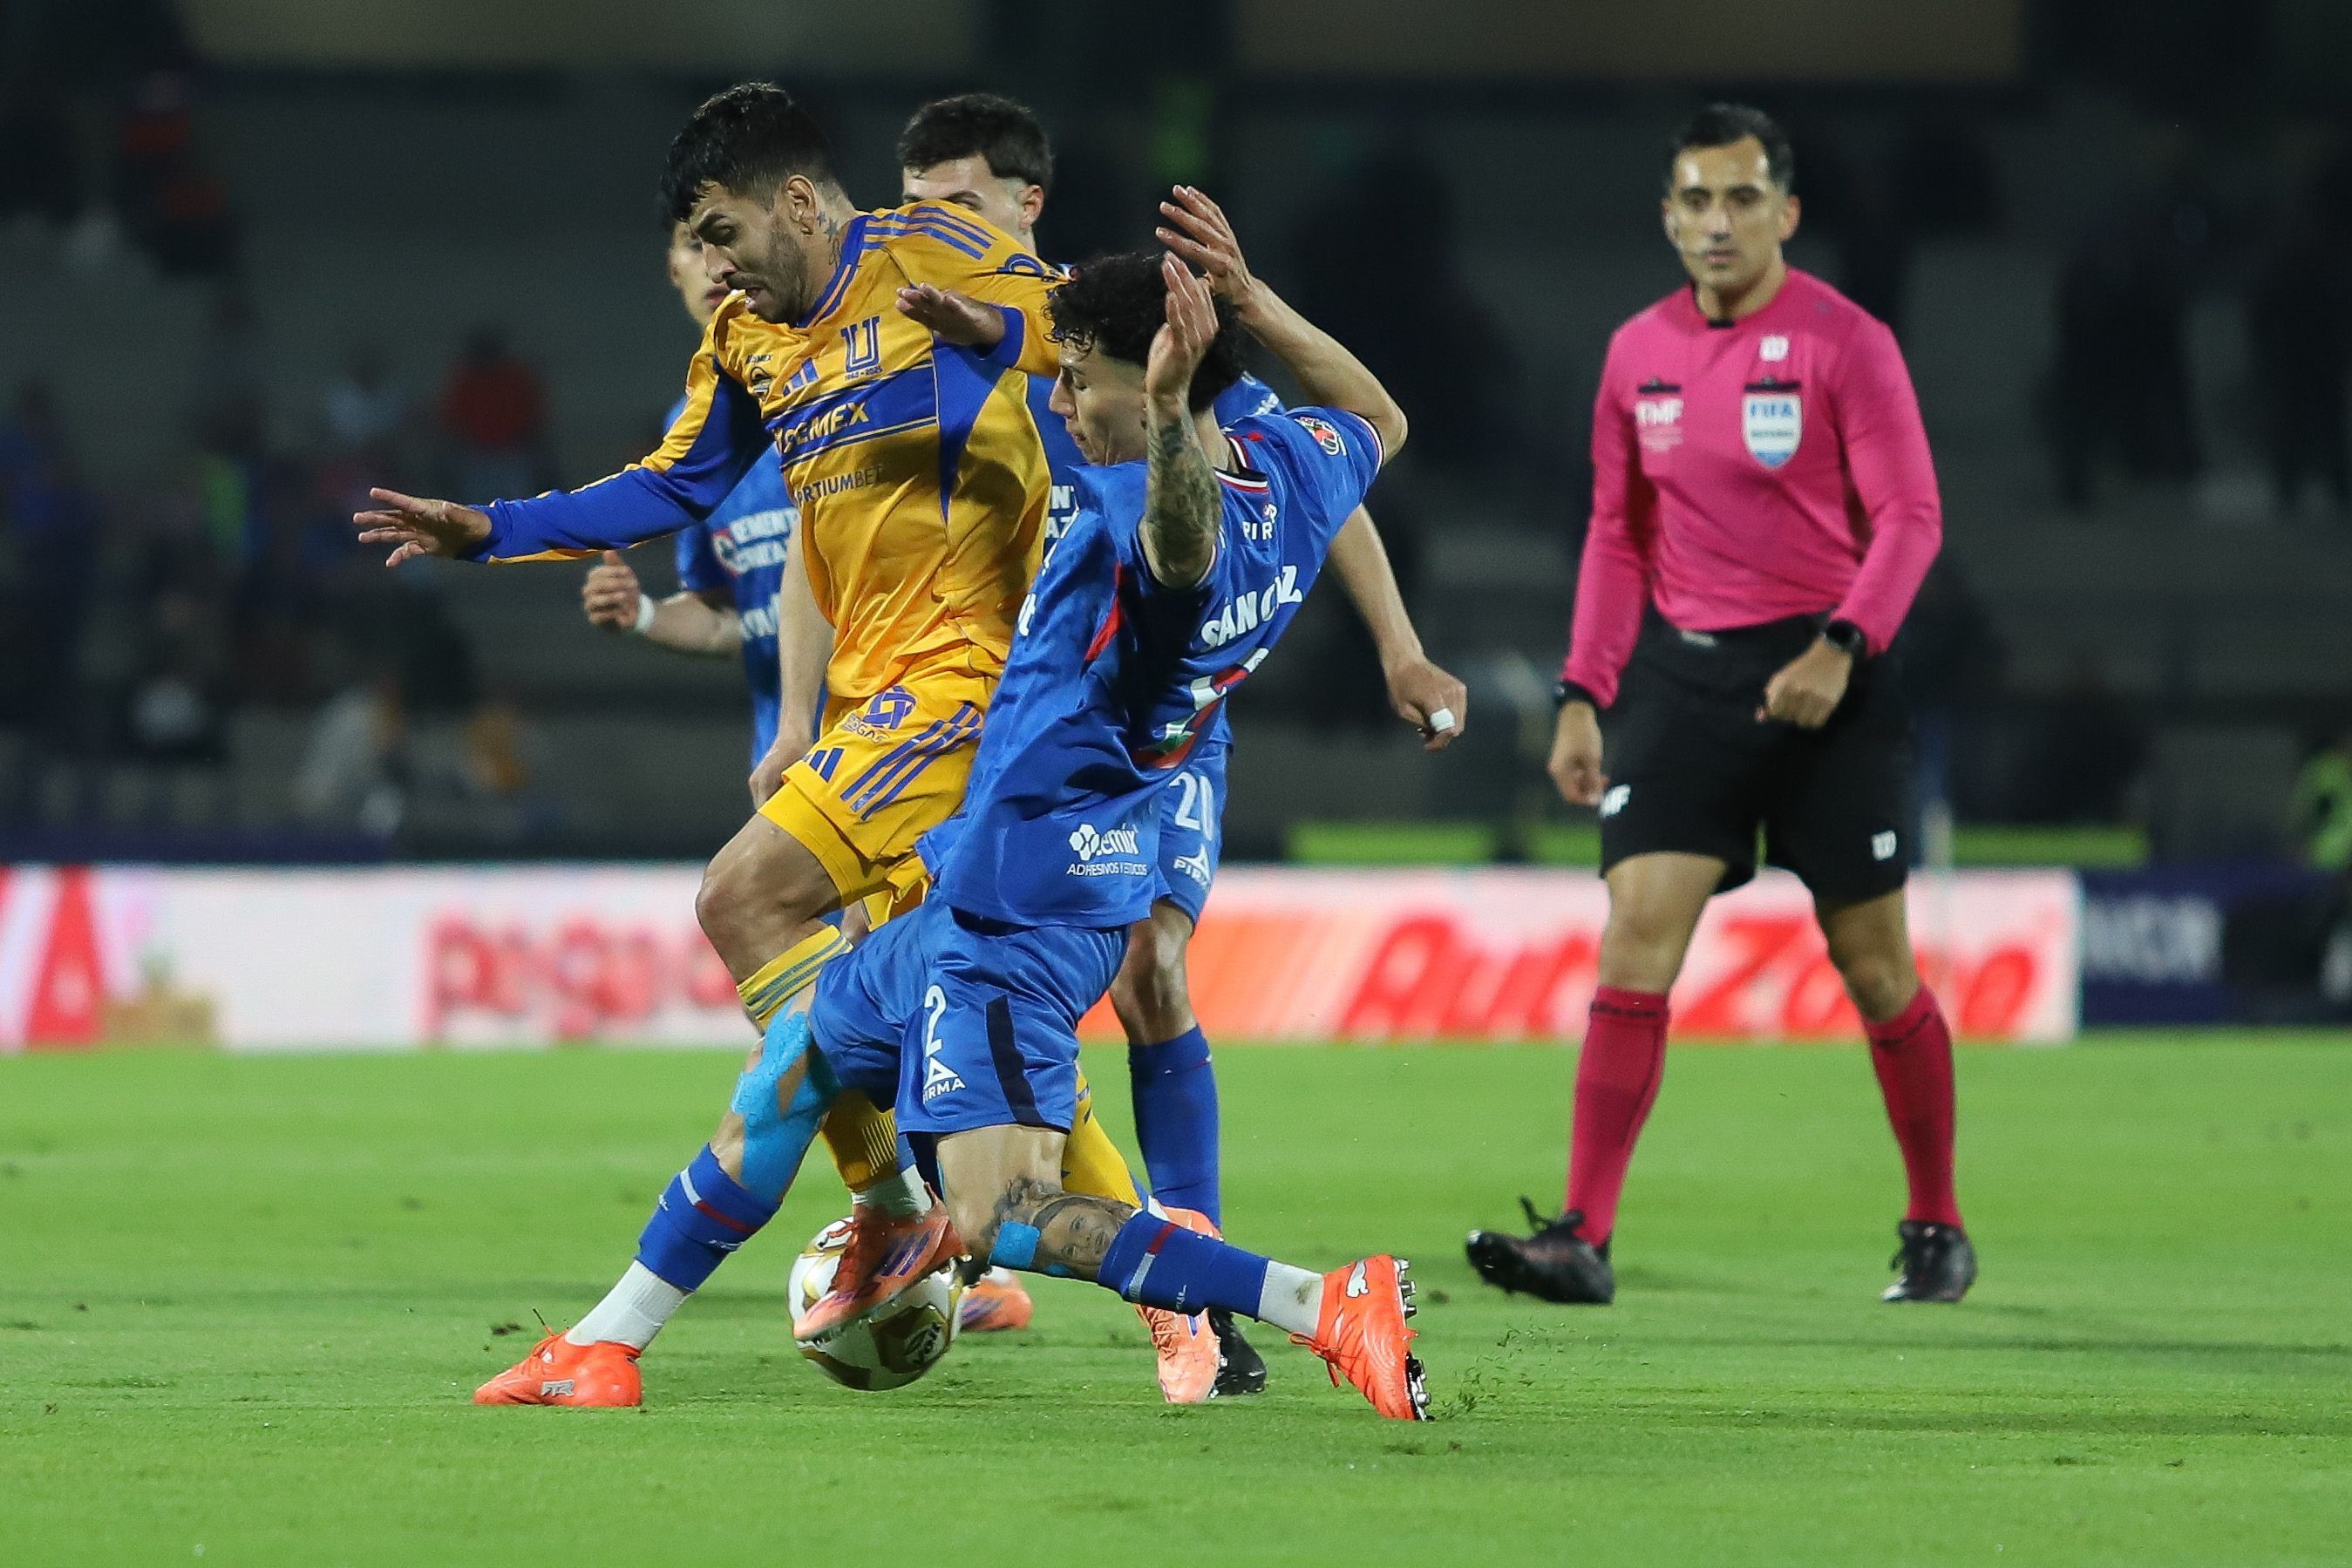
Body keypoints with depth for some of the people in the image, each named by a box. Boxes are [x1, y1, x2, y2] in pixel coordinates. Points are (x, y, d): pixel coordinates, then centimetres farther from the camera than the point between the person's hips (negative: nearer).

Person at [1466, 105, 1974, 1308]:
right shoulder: (1638, 353, 8)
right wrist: (1583, 695, 8)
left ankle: (1937, 1230, 19)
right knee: (1635, 937, -10)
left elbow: (1909, 517, -9)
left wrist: (1842, 648, -22)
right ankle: (1582, 1241, -13)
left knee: (1873, 963, 2)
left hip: (1821, 678, -3)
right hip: (1680, 670, 4)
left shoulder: (1843, 342, -6)